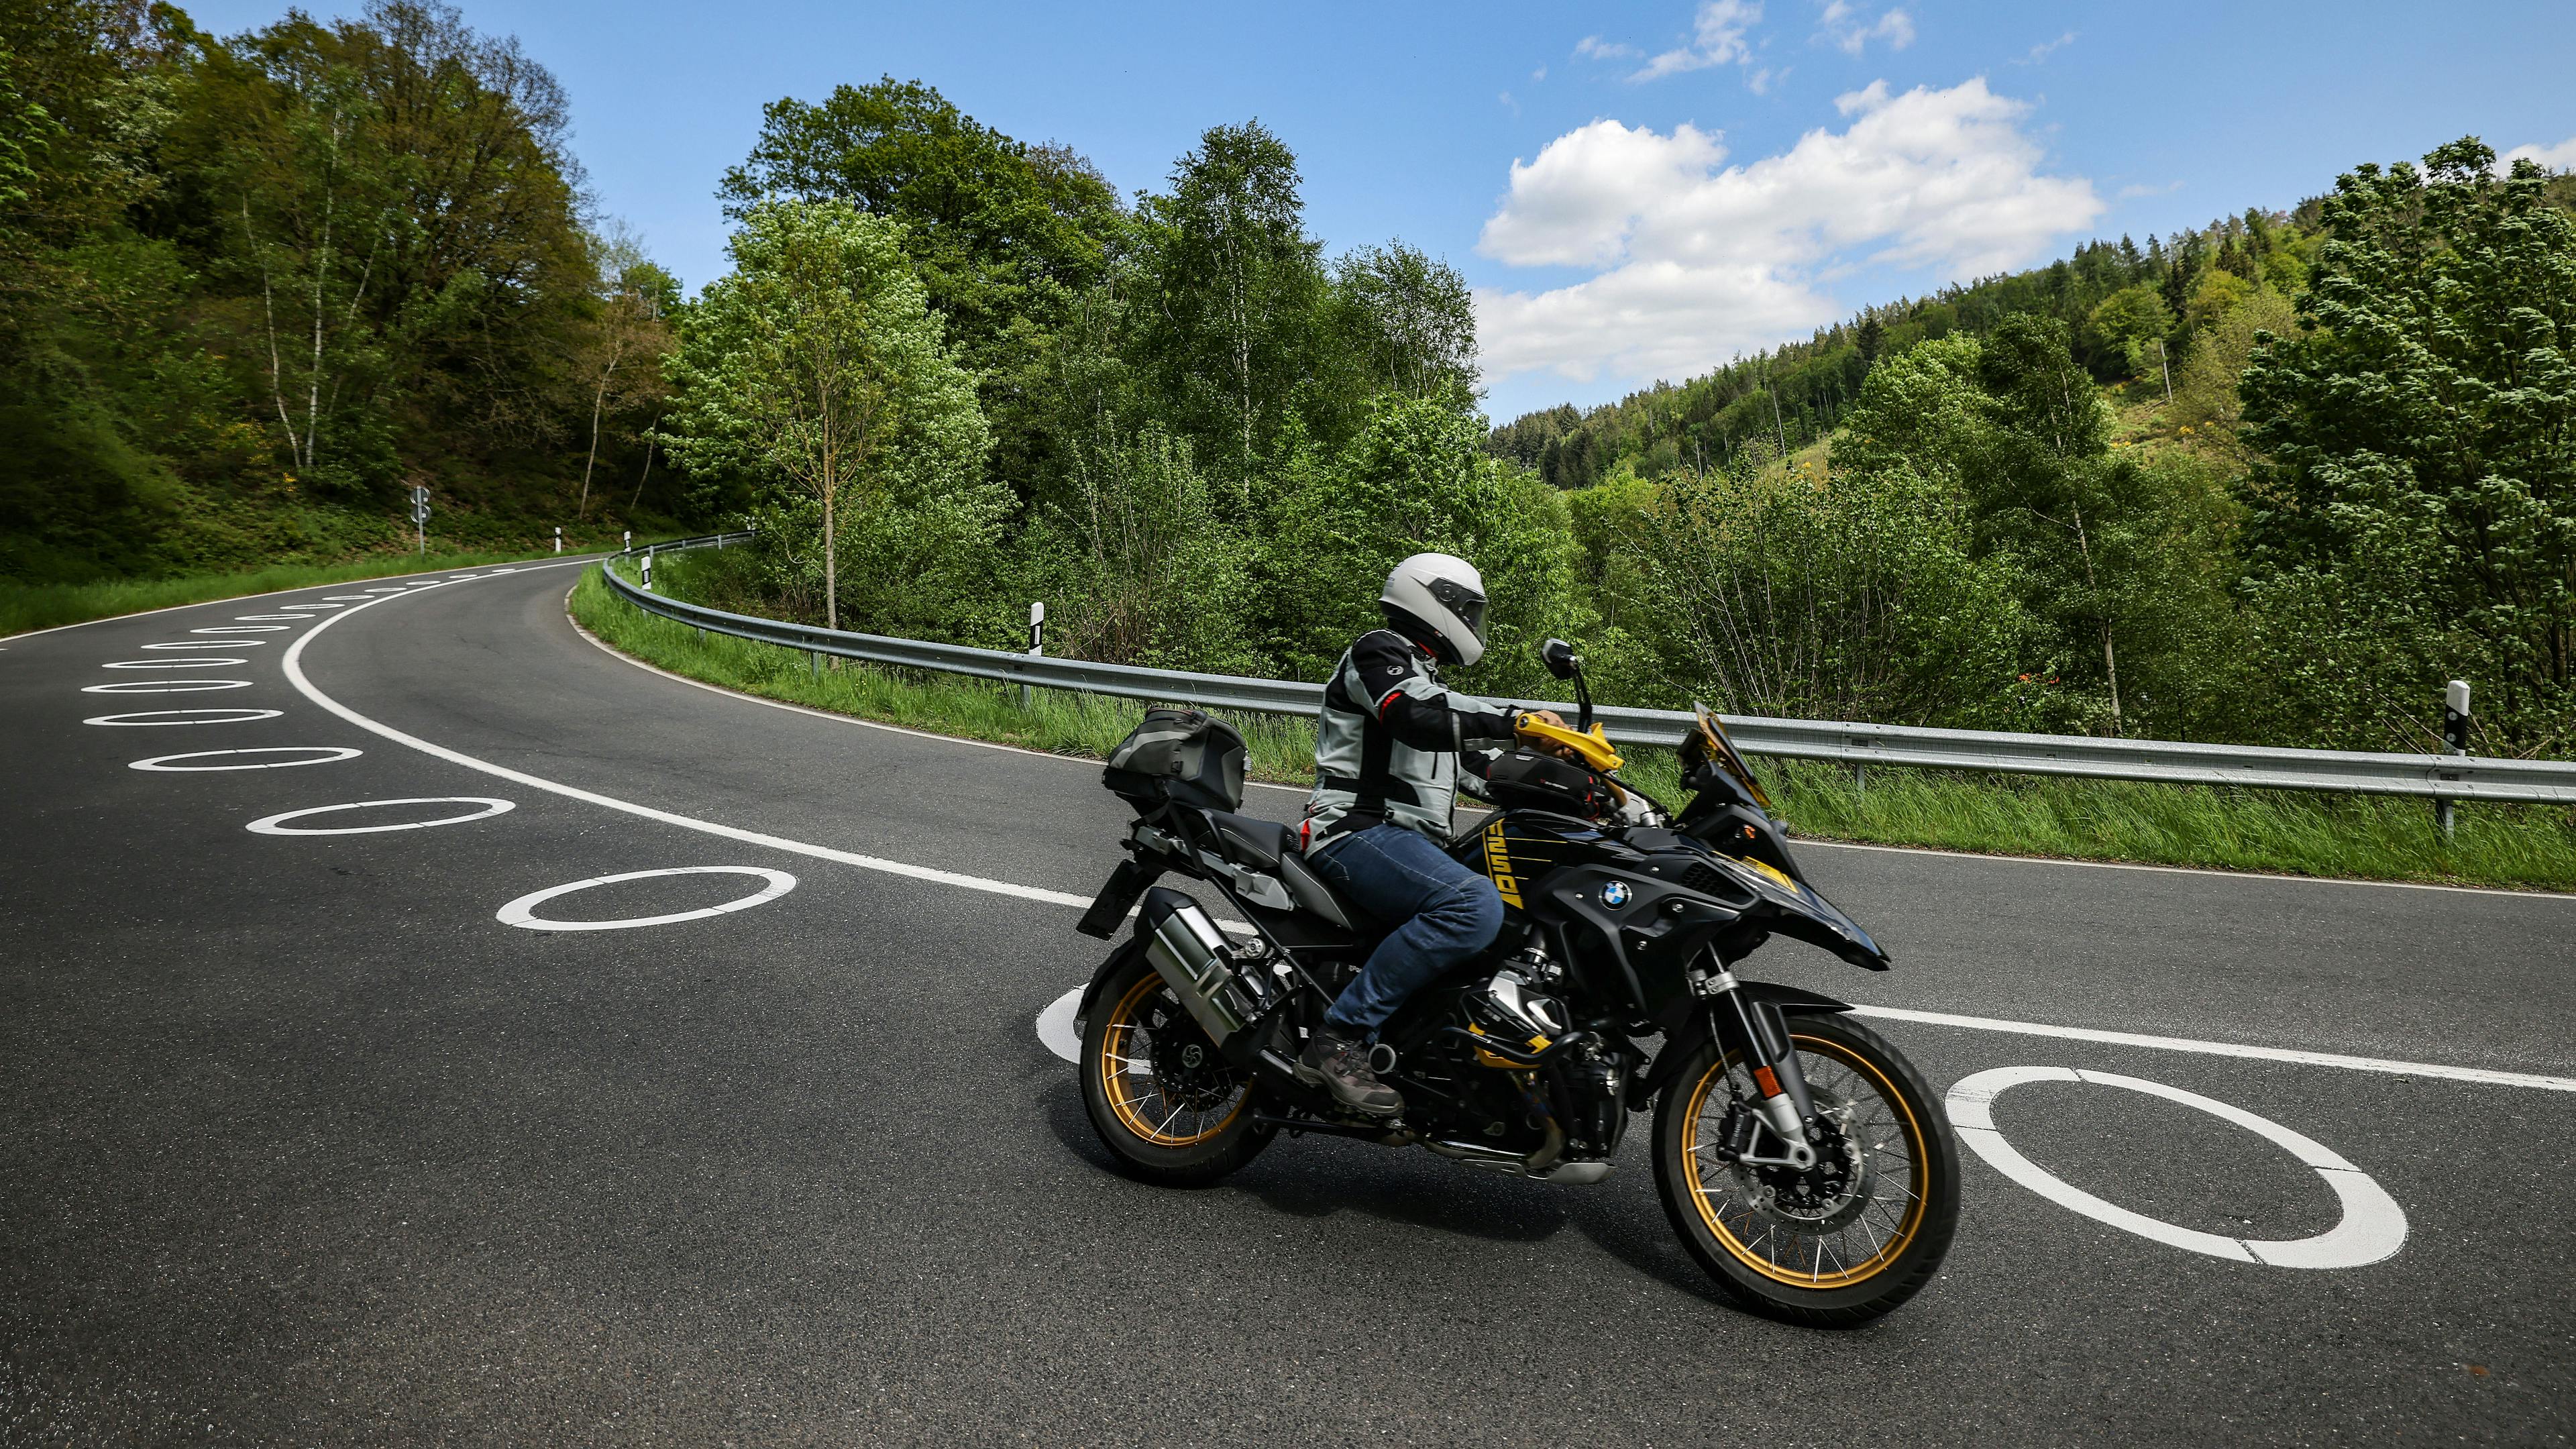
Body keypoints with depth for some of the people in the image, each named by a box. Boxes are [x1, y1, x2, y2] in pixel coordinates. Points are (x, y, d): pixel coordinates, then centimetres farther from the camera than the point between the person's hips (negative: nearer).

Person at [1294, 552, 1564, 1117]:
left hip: (1409, 841, 11)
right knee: (1474, 905, -34)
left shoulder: (1422, 675, 28)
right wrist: (1514, 722, -28)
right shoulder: (1378, 652, -3)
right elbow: (1416, 720, -24)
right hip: (1358, 831, -11)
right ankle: (1340, 1037, -31)